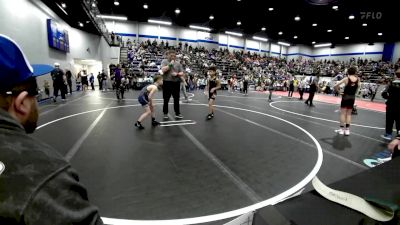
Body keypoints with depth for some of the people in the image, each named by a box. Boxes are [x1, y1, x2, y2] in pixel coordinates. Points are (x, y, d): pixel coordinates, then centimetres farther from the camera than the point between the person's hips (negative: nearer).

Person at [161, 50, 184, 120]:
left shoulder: (178, 63, 12)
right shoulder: (164, 61, 3)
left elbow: (182, 73, 9)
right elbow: (163, 70, -13)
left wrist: (177, 74, -11)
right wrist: (170, 64, -14)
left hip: (176, 83, 3)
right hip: (167, 82, -3)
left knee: (177, 99, 7)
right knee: (166, 99, 5)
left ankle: (177, 113, 17)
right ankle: (165, 113, 18)